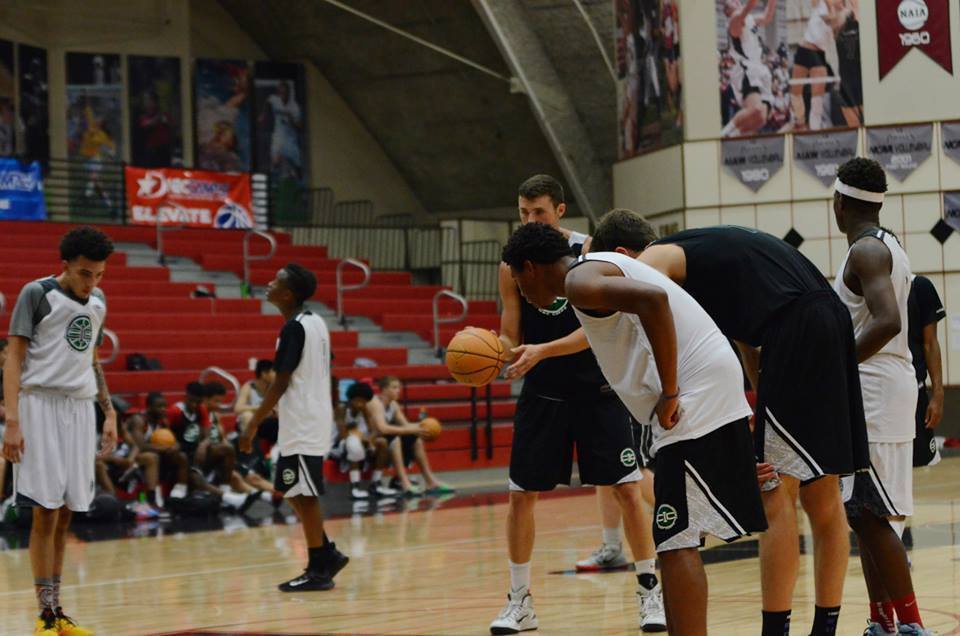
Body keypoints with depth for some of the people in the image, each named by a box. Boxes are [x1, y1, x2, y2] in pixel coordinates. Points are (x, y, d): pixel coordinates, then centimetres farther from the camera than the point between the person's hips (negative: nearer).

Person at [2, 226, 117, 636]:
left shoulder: (98, 302, 13)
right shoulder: (36, 294, -6)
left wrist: (109, 413, 16)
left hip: (81, 408, 6)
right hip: (41, 404, -6)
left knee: (65, 515, 6)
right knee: (45, 513, -7)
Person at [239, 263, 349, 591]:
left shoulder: (294, 328, -16)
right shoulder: (315, 322, 11)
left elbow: (280, 382, -18)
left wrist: (254, 424, -15)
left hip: (302, 427, -9)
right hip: (313, 422, 9)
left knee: (304, 495, -4)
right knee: (291, 490, 16)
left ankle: (318, 571, 1)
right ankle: (328, 554, 17)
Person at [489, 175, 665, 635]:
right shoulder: (512, 265, -1)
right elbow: (509, 337, 3)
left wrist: (542, 351, -30)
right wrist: (500, 355, -21)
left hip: (595, 390, -3)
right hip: (542, 394, 3)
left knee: (627, 488, -5)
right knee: (521, 494, 1)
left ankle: (650, 590, 7)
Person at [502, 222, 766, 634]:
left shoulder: (580, 280, -8)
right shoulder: (600, 267, 23)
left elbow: (653, 300, -25)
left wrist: (669, 393, -22)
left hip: (697, 396, -10)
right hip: (710, 395, 10)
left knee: (676, 541, -12)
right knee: (673, 539, 16)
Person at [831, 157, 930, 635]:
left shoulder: (865, 251, -14)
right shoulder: (887, 246, 17)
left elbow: (887, 322, -28)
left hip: (874, 392, -10)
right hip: (878, 392, 10)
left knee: (870, 515, -11)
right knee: (865, 515, 12)